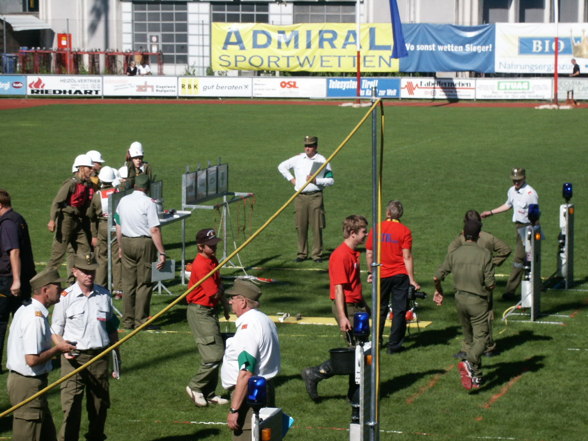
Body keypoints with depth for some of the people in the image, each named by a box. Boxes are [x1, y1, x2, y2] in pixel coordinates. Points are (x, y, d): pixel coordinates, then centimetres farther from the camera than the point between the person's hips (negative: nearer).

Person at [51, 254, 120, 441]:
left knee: (100, 404, 9)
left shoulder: (104, 295, 7)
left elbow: (112, 329, 17)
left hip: (99, 357, 3)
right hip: (74, 358, -3)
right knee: (71, 406, -10)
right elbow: (55, 331, 3)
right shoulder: (66, 297, -3)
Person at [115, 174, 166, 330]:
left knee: (128, 282, 10)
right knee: (144, 283, 1)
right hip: (145, 243, -6)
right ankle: (141, 320, 1)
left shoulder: (123, 201, 7)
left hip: (126, 241, 6)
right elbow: (154, 230, -16)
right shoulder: (148, 203, -12)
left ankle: (127, 321, 14)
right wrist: (162, 253, -14)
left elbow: (118, 226, 15)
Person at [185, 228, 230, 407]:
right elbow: (214, 293, -21)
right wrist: (220, 290, 0)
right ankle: (195, 387, 3)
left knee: (215, 354, 13)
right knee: (215, 355, -12)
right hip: (200, 313, -10)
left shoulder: (213, 261, 10)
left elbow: (219, 288, 20)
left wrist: (225, 305, 15)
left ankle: (209, 394, 22)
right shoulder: (201, 265, -21)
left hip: (211, 311, 10)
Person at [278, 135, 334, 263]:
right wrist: (291, 178, 11)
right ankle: (302, 253, 12)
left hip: (315, 196, -2)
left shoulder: (322, 161, 2)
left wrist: (316, 181, -13)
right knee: (301, 226, 4)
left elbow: (331, 180, 0)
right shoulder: (298, 159, 9)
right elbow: (282, 166, 21)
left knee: (317, 226, -4)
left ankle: (317, 254, 2)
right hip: (300, 196, 3)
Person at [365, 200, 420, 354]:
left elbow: (369, 254, 2)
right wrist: (412, 279, -7)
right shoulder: (404, 231, -9)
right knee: (399, 311, 5)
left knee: (380, 309, 17)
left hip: (381, 275, 3)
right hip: (400, 275, -3)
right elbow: (407, 257, -11)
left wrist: (371, 272, 17)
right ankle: (394, 345, 5)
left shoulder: (376, 228, -2)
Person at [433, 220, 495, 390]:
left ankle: (476, 376, 20)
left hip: (460, 299, 4)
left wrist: (439, 291, 19)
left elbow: (437, 277, -1)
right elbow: (490, 284, -12)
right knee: (481, 338, -5)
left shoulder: (454, 254, 1)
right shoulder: (485, 254, -9)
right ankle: (469, 363, -32)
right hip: (478, 300, -4)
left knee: (469, 338, 16)